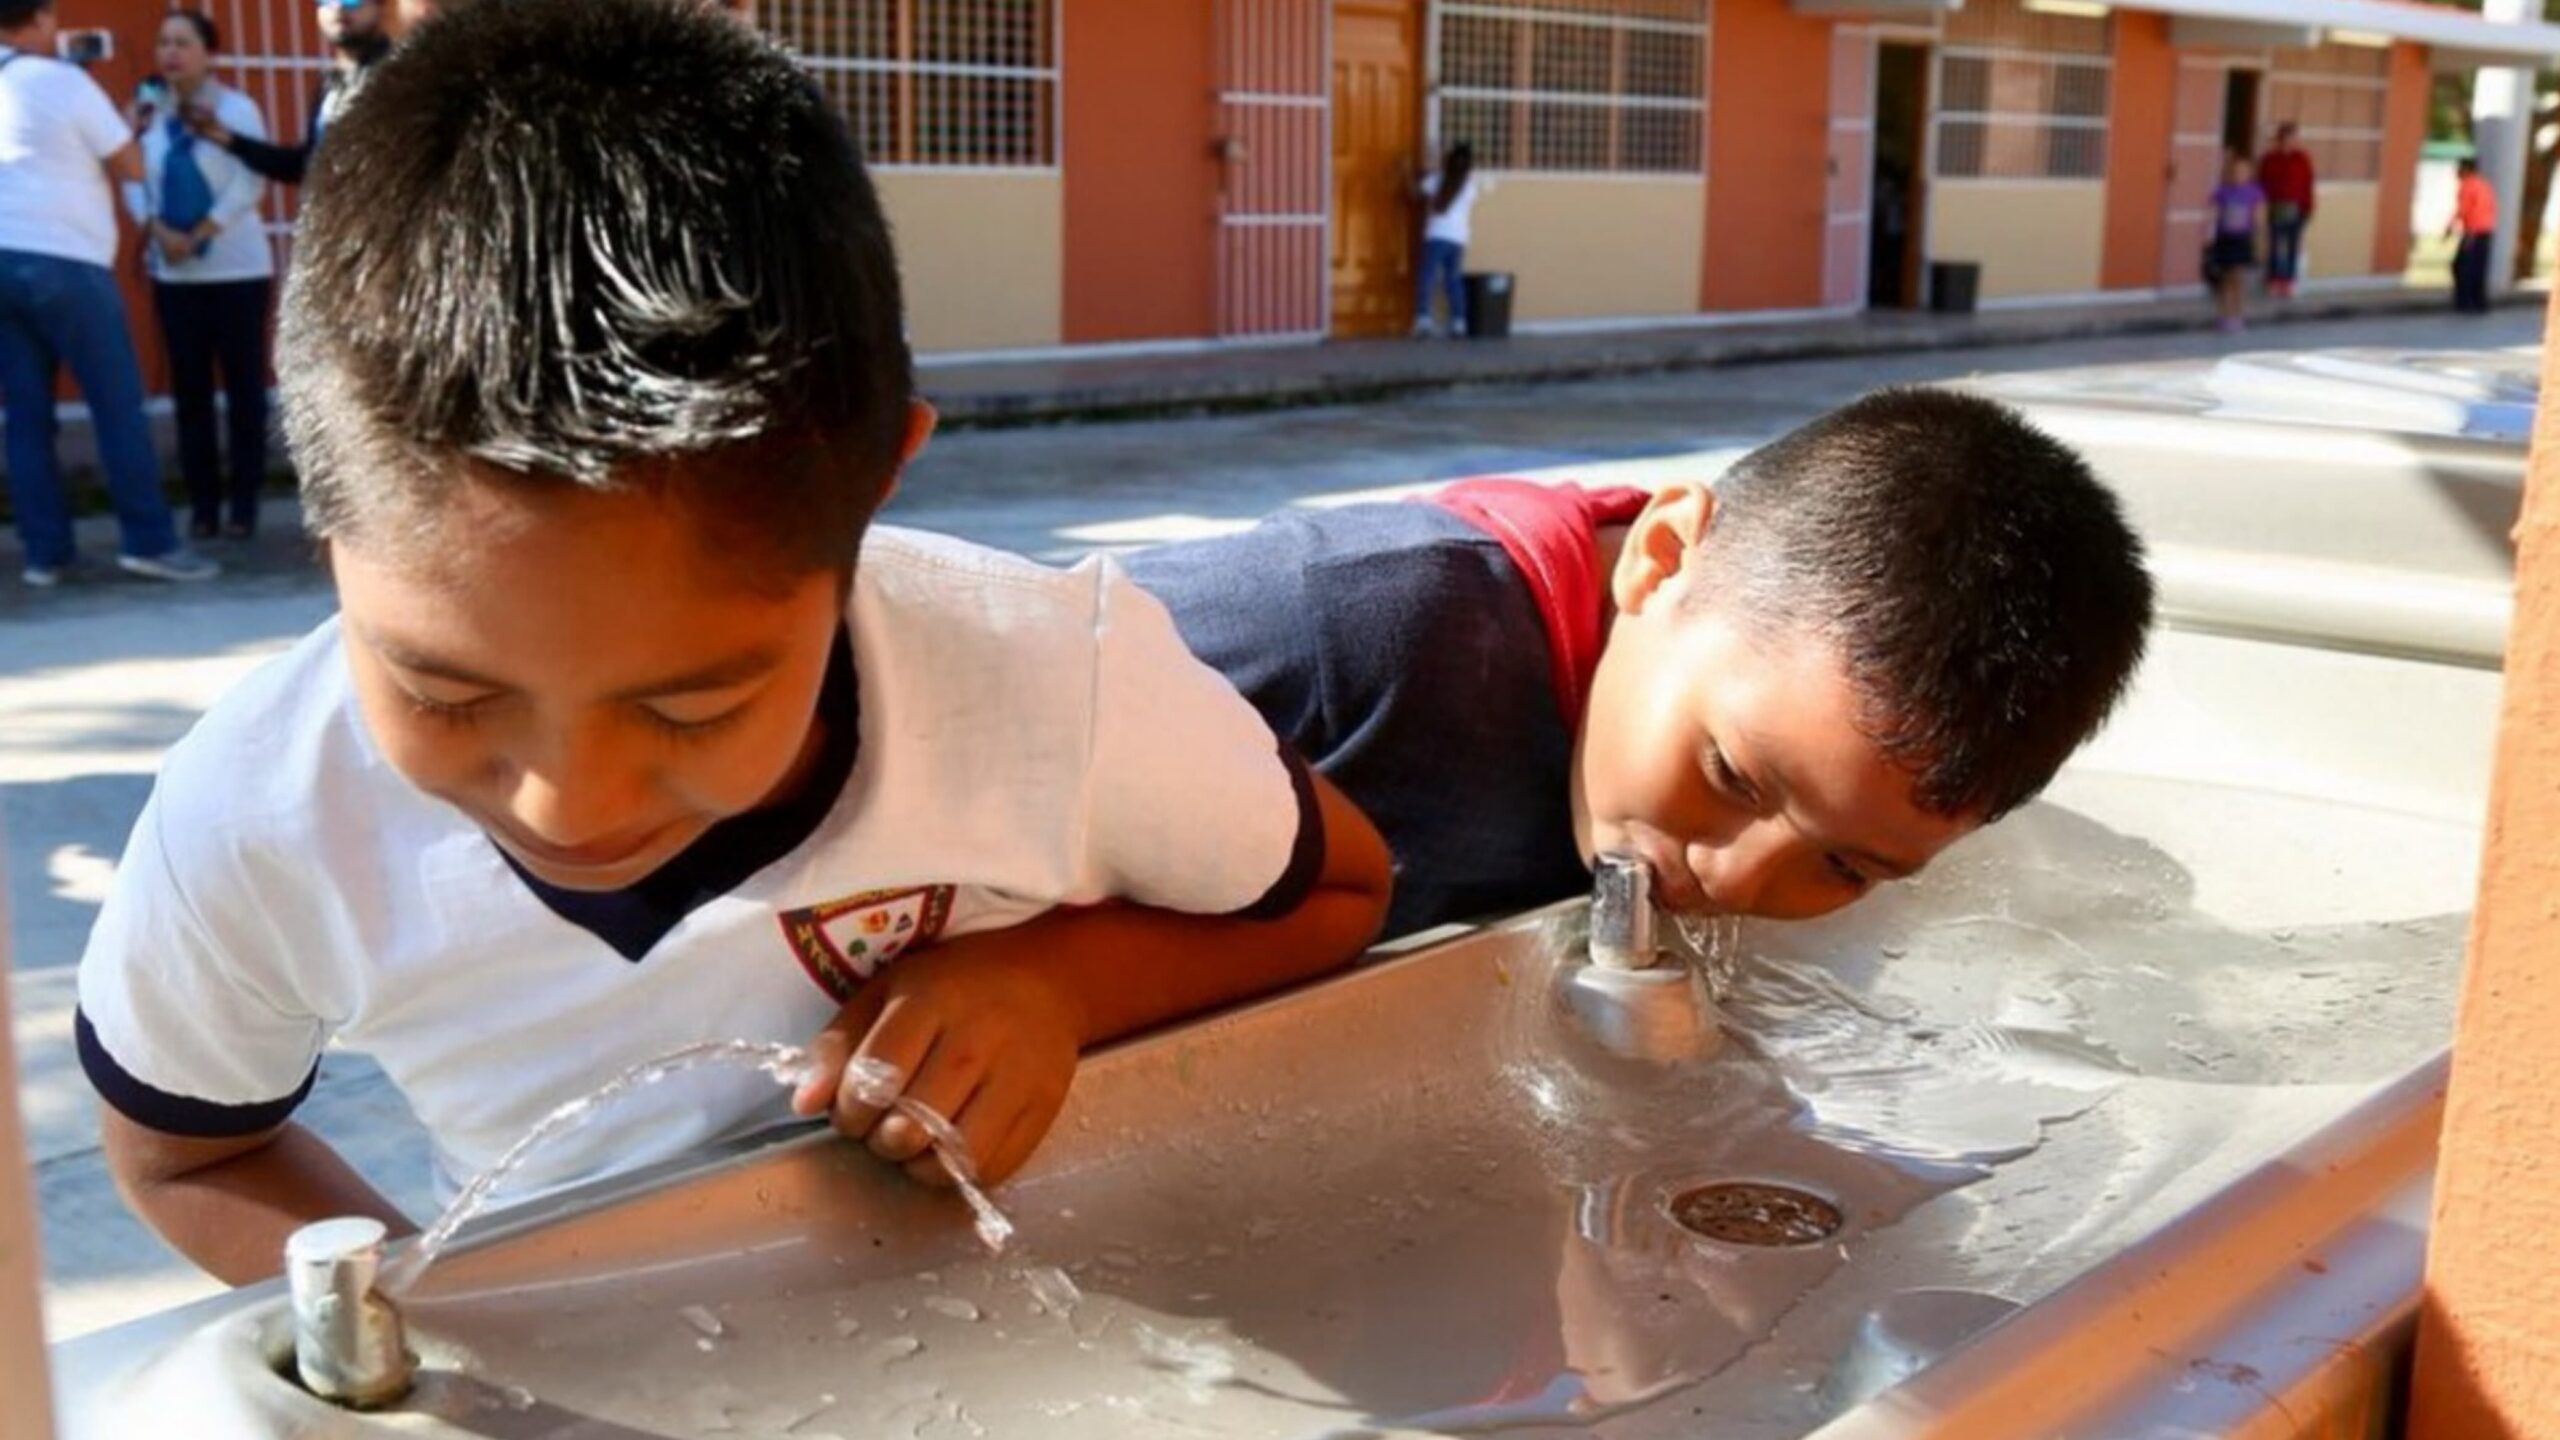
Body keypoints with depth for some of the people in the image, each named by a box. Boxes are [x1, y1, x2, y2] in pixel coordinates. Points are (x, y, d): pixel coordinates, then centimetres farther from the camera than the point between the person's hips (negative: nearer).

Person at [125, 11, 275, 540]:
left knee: (243, 386, 0)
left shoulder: (237, 109, -5)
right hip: (172, 273, 4)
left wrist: (198, 237, -15)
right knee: (189, 388, 5)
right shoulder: (148, 113, 6)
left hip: (236, 268, -3)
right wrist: (157, 230, -13)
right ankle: (204, 500, 11)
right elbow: (133, 181, 5)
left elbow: (249, 184, -11)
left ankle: (244, 499, 7)